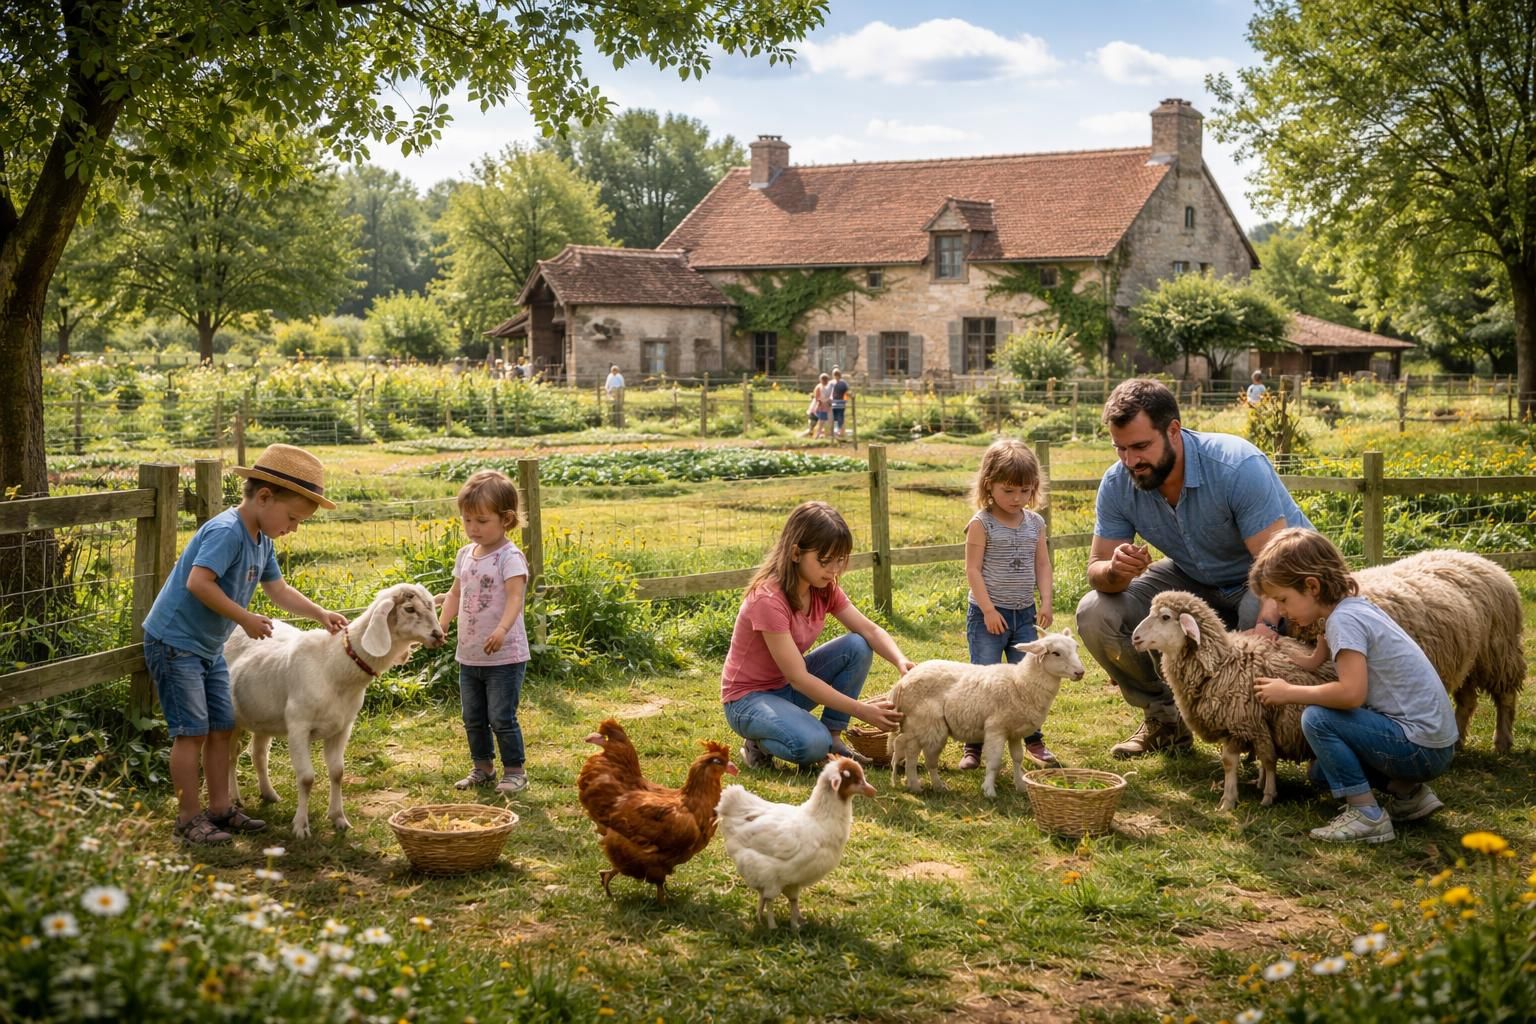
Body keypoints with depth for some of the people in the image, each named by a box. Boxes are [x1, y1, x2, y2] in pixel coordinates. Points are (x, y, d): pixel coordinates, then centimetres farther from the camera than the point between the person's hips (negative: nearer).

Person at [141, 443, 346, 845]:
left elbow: (278, 589, 16)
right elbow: (198, 582, -34)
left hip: (209, 647, 10)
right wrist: (244, 618, -27)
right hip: (174, 642, -10)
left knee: (222, 727, 12)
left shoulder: (261, 542, 7)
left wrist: (320, 614, 3)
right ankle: (189, 819, 2)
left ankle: (220, 808, 21)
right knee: (192, 731, -6)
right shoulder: (226, 532, -24)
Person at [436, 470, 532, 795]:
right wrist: (440, 625, 6)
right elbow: (456, 593, 18)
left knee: (501, 718, -4)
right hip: (469, 655, 8)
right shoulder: (465, 554, 8)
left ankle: (515, 771, 10)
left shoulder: (509, 557, -15)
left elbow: (515, 597, -27)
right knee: (473, 718, 16)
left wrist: (502, 630, -42)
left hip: (504, 656, -8)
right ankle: (483, 767, 30)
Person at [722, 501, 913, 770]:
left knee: (857, 647, -13)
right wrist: (863, 711, -31)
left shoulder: (824, 589, -4)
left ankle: (832, 737, -4)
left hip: (787, 686, 8)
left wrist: (901, 661, -29)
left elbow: (870, 631, -7)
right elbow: (799, 678, -29)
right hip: (748, 697, -8)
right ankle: (759, 743, -3)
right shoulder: (768, 599, -28)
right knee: (812, 744, -35)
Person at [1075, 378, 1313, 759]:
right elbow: (1096, 568, -13)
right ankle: (1165, 719, 6)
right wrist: (1117, 572, -39)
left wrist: (1264, 627, -55)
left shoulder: (1238, 467, -32)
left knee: (1258, 616, -40)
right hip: (1195, 580, 5)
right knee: (1096, 614, -15)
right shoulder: (1117, 485, -16)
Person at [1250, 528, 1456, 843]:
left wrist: (1289, 693, -18)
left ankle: (1367, 815, -11)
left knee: (1317, 718, -17)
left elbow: (1351, 693, -30)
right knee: (1322, 773, 17)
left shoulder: (1344, 619, -21)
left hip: (1422, 749, -10)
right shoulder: (1350, 608, 8)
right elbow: (1315, 662, 13)